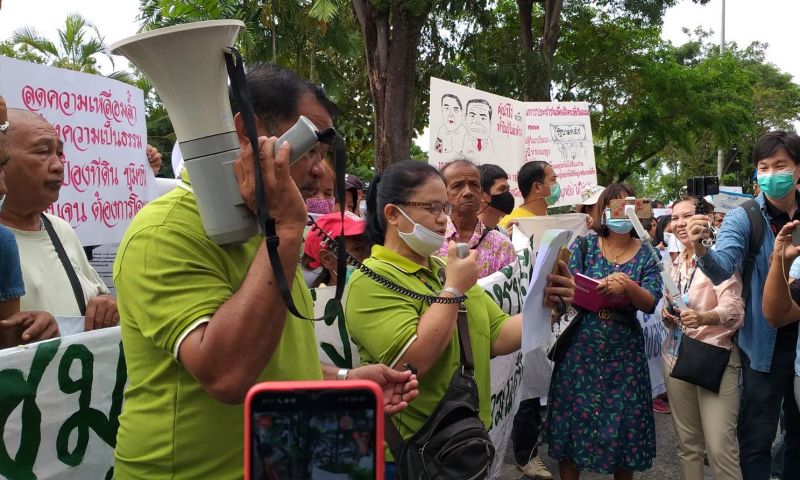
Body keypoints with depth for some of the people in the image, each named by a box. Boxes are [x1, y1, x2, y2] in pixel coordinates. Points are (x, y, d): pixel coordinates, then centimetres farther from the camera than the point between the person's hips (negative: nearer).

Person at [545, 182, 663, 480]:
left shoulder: (646, 255, 3)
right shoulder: (584, 246, 1)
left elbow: (650, 303, -8)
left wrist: (627, 285, -27)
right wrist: (605, 287, -25)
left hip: (625, 352, 1)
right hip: (582, 348, 0)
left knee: (623, 422, 7)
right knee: (574, 418, 4)